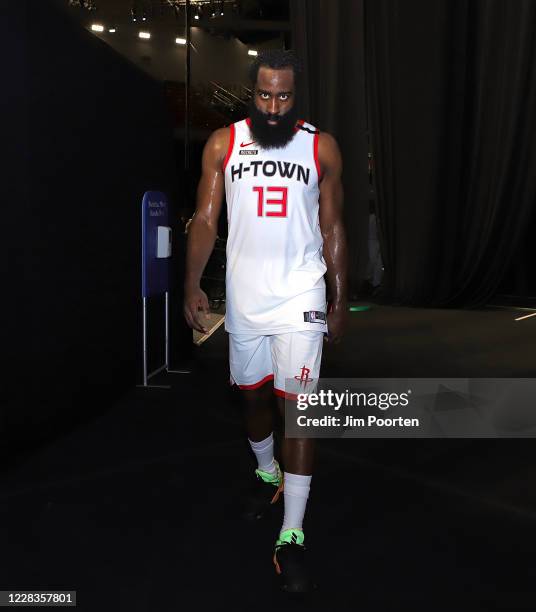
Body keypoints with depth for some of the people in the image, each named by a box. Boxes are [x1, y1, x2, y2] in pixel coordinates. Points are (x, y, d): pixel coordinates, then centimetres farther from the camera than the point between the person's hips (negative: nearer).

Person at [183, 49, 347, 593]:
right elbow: (205, 219, -1)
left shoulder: (321, 148, 0)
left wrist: (340, 302, 3)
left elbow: (332, 230, 4)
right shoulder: (223, 144, 2)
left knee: (296, 405, -6)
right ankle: (267, 473, 45)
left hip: (299, 298, -2)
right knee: (252, 396, 17)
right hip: (243, 298, 2)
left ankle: (291, 537, 5)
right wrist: (192, 285, -14)